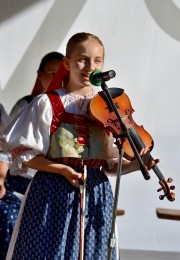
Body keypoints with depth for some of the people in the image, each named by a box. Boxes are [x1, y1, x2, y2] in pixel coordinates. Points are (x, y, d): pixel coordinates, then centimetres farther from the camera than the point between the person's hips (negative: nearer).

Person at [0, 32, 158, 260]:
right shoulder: (48, 103, -2)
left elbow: (111, 163, 7)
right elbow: (24, 155, -3)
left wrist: (132, 165, -13)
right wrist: (63, 169, -15)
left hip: (96, 195, 3)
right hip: (54, 193, -3)